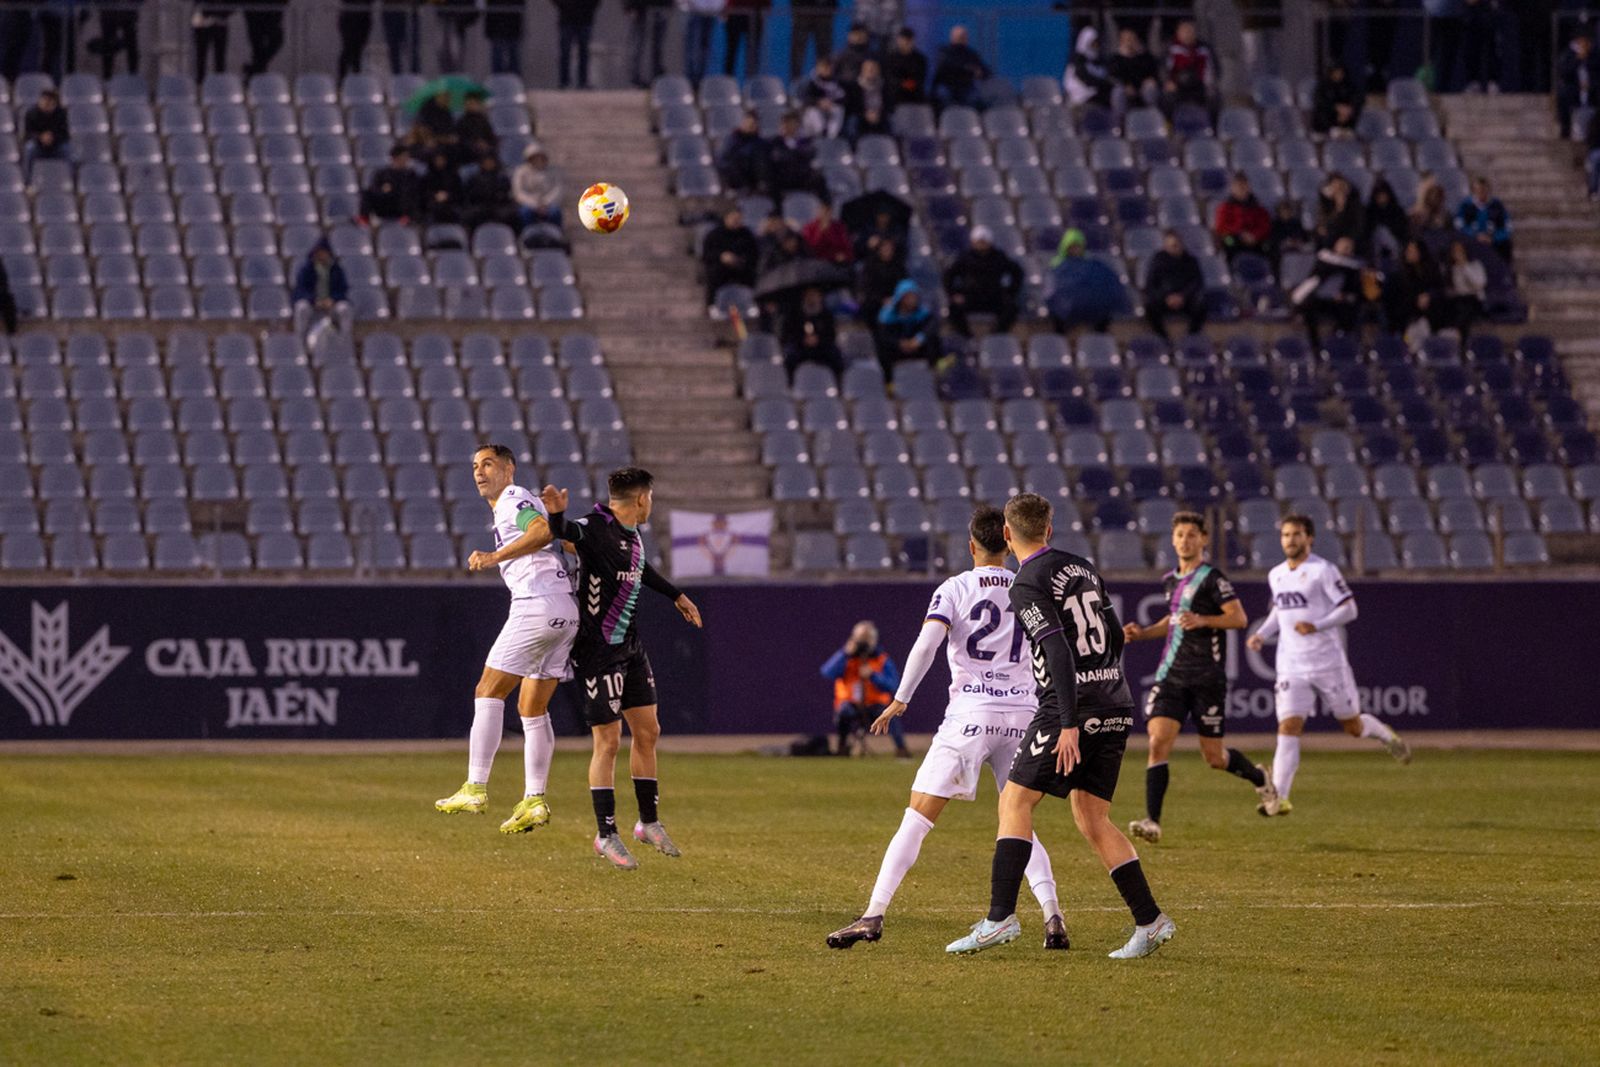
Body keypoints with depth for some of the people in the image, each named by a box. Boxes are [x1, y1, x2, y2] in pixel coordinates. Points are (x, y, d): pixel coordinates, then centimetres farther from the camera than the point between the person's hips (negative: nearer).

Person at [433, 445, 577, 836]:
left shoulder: (514, 500, -4)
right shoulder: (519, 505, 26)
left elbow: (543, 531, -24)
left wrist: (496, 557, -32)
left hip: (537, 605, -10)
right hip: (565, 613, 10)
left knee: (488, 693, -5)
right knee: (533, 708, 10)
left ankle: (476, 789, -8)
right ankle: (534, 800, 7)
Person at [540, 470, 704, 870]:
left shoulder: (632, 535, 10)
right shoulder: (597, 527, -17)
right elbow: (569, 533, -38)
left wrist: (676, 596, 44)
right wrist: (558, 515, -61)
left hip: (631, 648, 9)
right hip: (599, 652, -9)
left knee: (648, 732, 13)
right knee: (608, 742, -6)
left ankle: (650, 823, 26)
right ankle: (606, 836, 1)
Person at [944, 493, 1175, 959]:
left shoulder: (1027, 586, -8)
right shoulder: (1083, 568, 14)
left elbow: (1058, 653, -19)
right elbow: (1115, 638, 19)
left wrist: (1069, 724, -22)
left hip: (1071, 708, -7)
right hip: (1115, 705, 7)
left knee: (1015, 803, -2)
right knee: (1092, 819, 11)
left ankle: (1001, 918, -10)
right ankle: (1150, 921, 5)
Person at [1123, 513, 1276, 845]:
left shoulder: (1212, 578, -7)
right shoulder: (1170, 580, 14)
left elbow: (1239, 618, -14)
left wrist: (1203, 620, -27)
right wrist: (1142, 633, 15)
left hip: (1207, 679, -5)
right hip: (1171, 676, 5)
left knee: (1214, 758, 3)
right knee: (1158, 742, -14)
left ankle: (1258, 778, 36)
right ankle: (1152, 822, -17)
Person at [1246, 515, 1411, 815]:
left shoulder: (1323, 571, -9)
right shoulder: (1276, 575, 10)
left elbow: (1349, 609, -11)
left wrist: (1316, 626, -24)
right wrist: (1261, 635, 8)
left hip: (1328, 663, -4)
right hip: (1291, 666, 4)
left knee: (1353, 726, 9)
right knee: (1288, 728, -12)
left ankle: (1386, 736, 44)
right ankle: (1279, 797, -18)